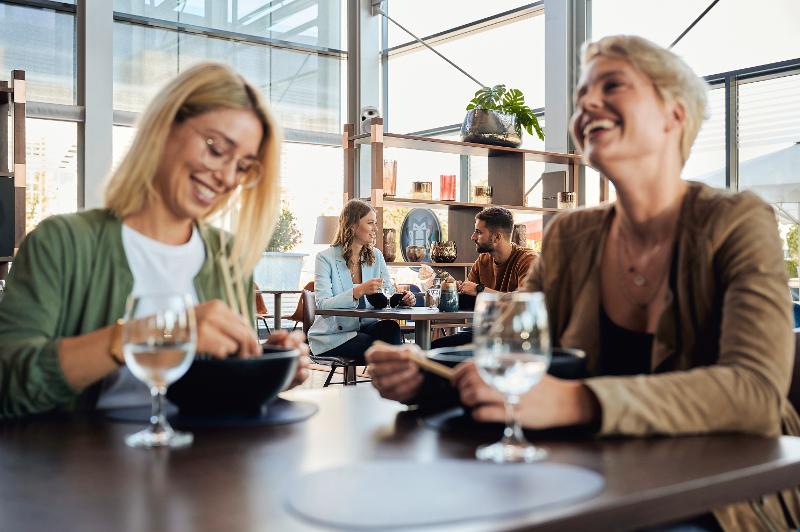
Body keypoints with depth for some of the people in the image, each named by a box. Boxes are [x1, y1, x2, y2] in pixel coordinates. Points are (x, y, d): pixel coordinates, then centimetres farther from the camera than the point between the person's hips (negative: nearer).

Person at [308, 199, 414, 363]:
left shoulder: (376, 256, 9)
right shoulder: (325, 258, -9)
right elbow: (322, 306, -20)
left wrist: (402, 299, -18)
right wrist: (359, 291, -33)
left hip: (365, 328, 5)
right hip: (331, 337, -5)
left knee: (391, 328, -27)